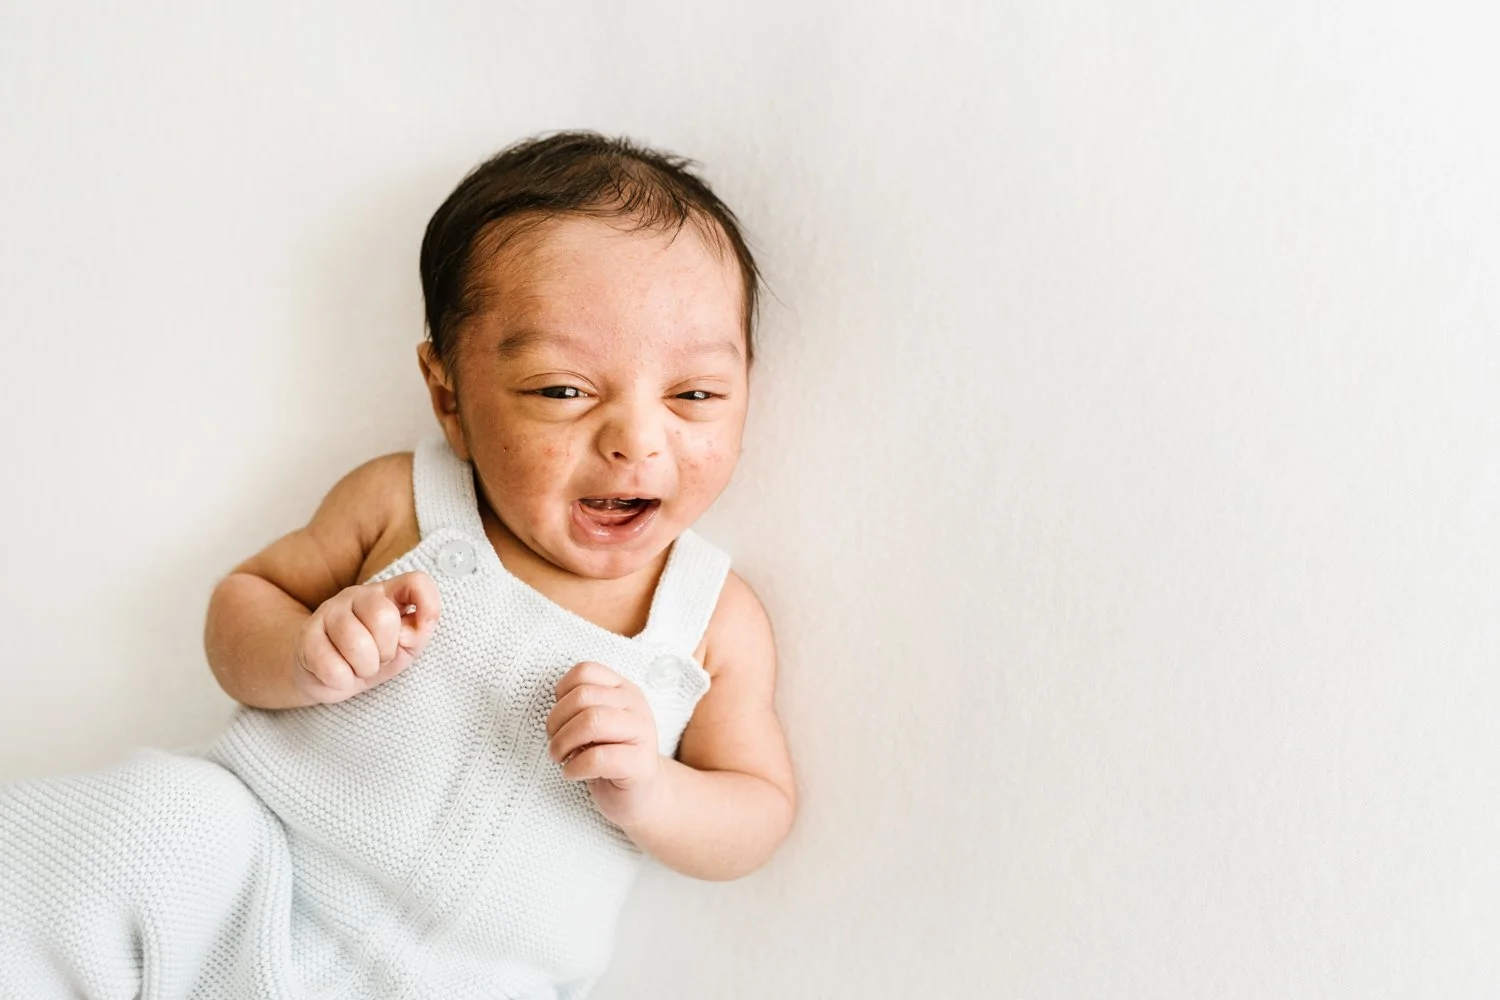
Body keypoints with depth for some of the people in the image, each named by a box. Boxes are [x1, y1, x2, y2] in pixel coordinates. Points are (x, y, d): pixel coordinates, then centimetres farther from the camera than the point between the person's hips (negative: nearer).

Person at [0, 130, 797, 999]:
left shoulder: (719, 619, 0)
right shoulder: (400, 500, 0)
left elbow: (761, 811, 6)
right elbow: (244, 597, 8)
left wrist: (648, 795, -16)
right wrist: (302, 657, -16)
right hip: (255, 871, -1)